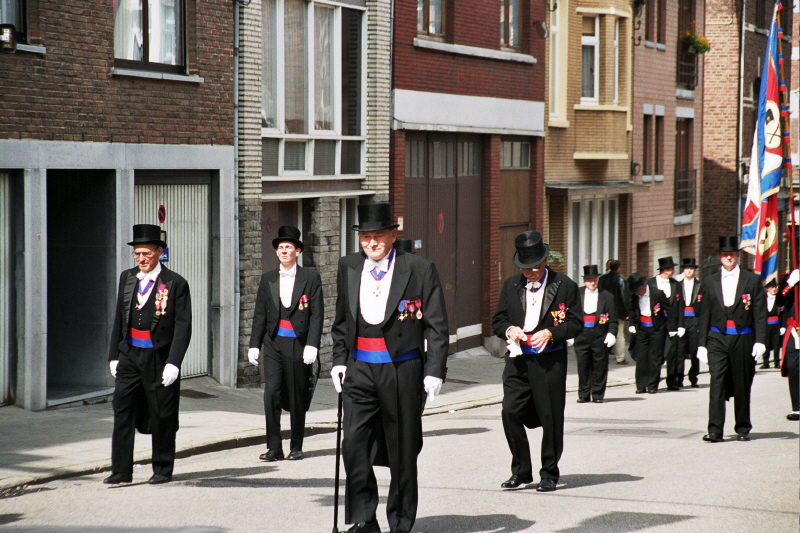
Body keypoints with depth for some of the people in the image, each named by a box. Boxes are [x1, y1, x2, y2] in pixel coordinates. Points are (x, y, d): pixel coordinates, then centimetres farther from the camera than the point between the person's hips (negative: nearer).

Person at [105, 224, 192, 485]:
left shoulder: (176, 284, -6)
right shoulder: (127, 278, 9)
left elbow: (183, 326, -9)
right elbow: (119, 318, 15)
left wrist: (173, 363, -17)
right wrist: (114, 355, 10)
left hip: (159, 358, -4)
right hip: (129, 355, 4)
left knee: (162, 418, 5)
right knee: (122, 413, -1)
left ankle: (162, 470, 18)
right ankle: (121, 471, 4)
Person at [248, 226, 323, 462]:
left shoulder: (310, 278, 2)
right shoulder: (268, 279, 11)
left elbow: (317, 315, -2)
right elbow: (260, 314, 12)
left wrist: (312, 345, -11)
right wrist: (254, 345, 6)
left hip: (298, 344, -2)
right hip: (274, 342, 2)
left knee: (297, 397, 4)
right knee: (271, 393, -8)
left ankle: (296, 447, 15)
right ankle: (273, 448, -3)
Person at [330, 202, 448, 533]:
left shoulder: (419, 270, -4)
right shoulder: (348, 268, 8)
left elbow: (437, 327, -3)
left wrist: (434, 371, -9)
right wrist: (339, 359, 11)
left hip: (403, 371, -3)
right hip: (359, 369, 3)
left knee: (403, 452, 5)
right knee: (354, 443, -8)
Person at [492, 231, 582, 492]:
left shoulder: (565, 286, -1)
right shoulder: (511, 285, 9)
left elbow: (576, 323, -1)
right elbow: (497, 320, 14)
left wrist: (551, 333, -16)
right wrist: (509, 330, -8)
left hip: (550, 362, -3)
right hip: (518, 361, 3)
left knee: (551, 418, 2)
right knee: (510, 413, -4)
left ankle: (549, 474, 17)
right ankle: (521, 470, 11)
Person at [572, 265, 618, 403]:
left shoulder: (607, 297, 3)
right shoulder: (577, 294, 6)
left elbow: (613, 319, 2)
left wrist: (612, 333, -10)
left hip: (600, 336, -1)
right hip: (581, 335, 1)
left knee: (600, 367, 2)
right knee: (583, 366, 4)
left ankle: (598, 395, 12)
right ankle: (583, 395, 13)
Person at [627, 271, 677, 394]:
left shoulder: (657, 293, -15)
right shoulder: (634, 295, -2)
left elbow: (670, 310, -7)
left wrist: (672, 328, -7)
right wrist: (632, 324, 8)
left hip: (656, 329, -4)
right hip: (641, 328, 4)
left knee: (655, 357, -2)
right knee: (641, 357, 0)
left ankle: (652, 386, 6)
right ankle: (641, 385, 6)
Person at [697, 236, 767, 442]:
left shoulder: (752, 280, 4)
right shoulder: (711, 282, 10)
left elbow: (760, 314, 1)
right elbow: (705, 315, 10)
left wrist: (760, 341, -8)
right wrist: (701, 343, 5)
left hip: (743, 339, -1)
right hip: (717, 338, 1)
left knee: (742, 386, 6)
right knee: (717, 383, -10)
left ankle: (743, 429, 19)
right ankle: (714, 430, -12)